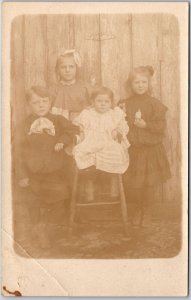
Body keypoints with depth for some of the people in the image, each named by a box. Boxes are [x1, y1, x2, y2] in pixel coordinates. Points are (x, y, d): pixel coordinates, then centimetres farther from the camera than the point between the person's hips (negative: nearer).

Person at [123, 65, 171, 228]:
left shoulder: (154, 104, -5)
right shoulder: (126, 104, 2)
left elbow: (161, 126, -9)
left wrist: (145, 125, -19)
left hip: (150, 149, -2)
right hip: (132, 149, 2)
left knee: (148, 184, 7)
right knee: (131, 184, 5)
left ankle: (146, 211, 28)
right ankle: (137, 209, 31)